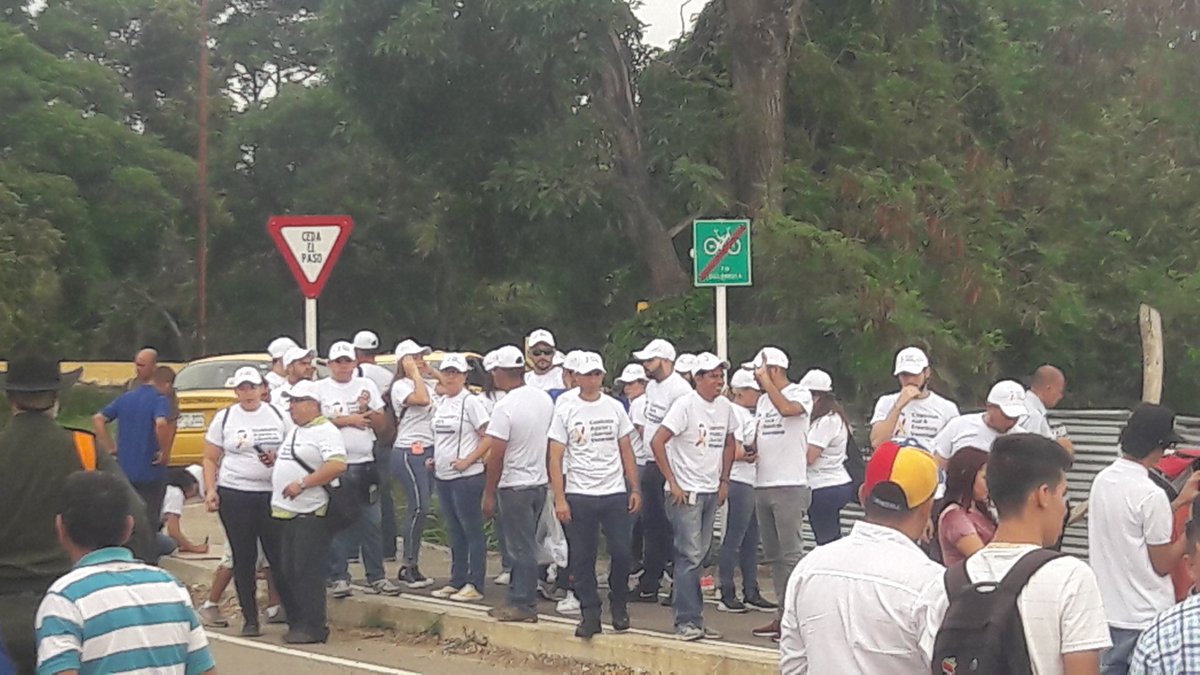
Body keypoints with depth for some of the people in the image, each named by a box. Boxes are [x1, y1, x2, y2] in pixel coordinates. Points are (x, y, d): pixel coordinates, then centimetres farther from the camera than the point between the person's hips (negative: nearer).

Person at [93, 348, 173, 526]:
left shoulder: (125, 398, 5)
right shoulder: (158, 399, -13)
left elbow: (97, 419, 4)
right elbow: (161, 424, -31)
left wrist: (111, 448, 7)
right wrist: (165, 453, -17)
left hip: (125, 470, 5)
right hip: (150, 473, -5)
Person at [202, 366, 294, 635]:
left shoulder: (278, 416, 6)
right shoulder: (224, 418, 6)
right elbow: (210, 459, 8)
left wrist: (280, 458, -9)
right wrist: (210, 489, -5)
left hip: (272, 494, 0)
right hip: (234, 495, 0)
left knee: (279, 555, -2)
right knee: (244, 558, 4)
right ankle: (250, 619, 11)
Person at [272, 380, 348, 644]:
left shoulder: (325, 431, -11)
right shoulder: (295, 431, 19)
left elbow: (338, 465, -25)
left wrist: (302, 483, -24)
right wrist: (274, 461, 13)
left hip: (312, 514, -10)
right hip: (287, 513, 10)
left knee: (308, 573, -7)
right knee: (289, 572, 12)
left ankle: (312, 627, -1)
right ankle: (296, 622, 20)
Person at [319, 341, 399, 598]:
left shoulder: (367, 386, 12)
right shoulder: (319, 389, 3)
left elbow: (381, 424, 12)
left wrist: (366, 411, -6)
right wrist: (346, 420, -9)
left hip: (365, 463, 3)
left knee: (372, 523, 4)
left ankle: (376, 577, 9)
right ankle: (338, 577, 6)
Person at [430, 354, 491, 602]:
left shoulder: (470, 402, -10)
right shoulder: (440, 403, 13)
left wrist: (468, 460, -17)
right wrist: (436, 459, 10)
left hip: (467, 477, -8)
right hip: (443, 476, 8)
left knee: (472, 530, -3)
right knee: (455, 532, 14)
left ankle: (475, 585, 1)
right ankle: (457, 581, 21)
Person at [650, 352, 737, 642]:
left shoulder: (725, 406, 8)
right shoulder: (686, 405, -13)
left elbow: (730, 443, 23)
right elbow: (657, 442, -17)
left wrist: (724, 481, 15)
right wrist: (673, 483, -16)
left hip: (711, 491, 7)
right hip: (685, 492, -7)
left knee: (697, 555, 11)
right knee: (690, 556, -9)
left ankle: (692, 618, 16)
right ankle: (687, 621, -5)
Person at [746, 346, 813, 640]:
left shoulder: (800, 394, -6)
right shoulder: (763, 400, 19)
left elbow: (787, 408, -28)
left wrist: (766, 380, -19)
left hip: (789, 486, -9)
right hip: (763, 485, 9)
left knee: (791, 555, -9)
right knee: (773, 556, 12)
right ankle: (783, 614, 18)